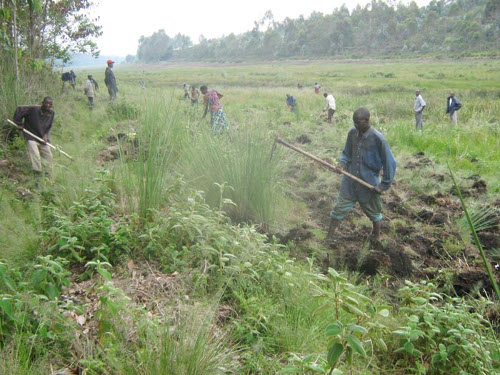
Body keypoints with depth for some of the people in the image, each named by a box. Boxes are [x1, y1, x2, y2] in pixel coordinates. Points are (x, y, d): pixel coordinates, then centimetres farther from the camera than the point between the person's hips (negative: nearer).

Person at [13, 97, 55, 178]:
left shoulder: (51, 113, -2)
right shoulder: (33, 109, -19)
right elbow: (19, 109, -13)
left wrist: (46, 135, -7)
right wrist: (19, 123, -12)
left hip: (43, 138, 6)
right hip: (31, 137, -5)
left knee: (48, 155, 8)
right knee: (35, 155, -17)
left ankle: (48, 173, 23)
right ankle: (38, 172, -7)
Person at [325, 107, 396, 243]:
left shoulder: (377, 138, -18)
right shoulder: (352, 133, -3)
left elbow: (390, 163, -13)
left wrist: (384, 185, -12)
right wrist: (342, 163, -9)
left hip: (369, 184, -3)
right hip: (350, 181, 3)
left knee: (374, 213, 16)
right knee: (339, 208, 6)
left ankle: (376, 239, 41)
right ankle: (329, 238, 20)